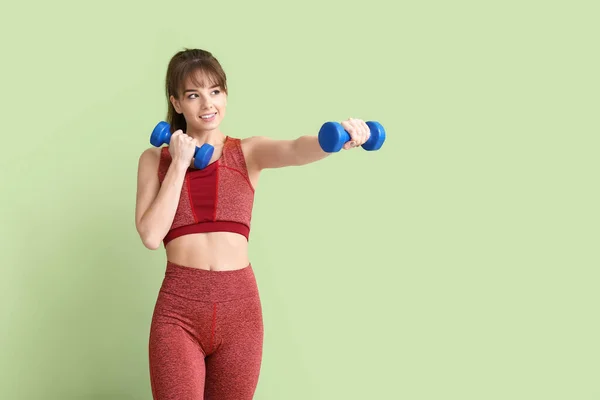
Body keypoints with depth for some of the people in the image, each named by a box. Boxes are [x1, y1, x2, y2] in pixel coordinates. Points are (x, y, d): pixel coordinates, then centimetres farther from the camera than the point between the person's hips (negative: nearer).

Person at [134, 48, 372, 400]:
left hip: (239, 307, 1)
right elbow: (151, 235, -7)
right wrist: (180, 163, -6)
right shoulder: (155, 159, 6)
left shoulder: (249, 152, 6)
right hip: (178, 308, -1)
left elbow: (296, 150, -17)